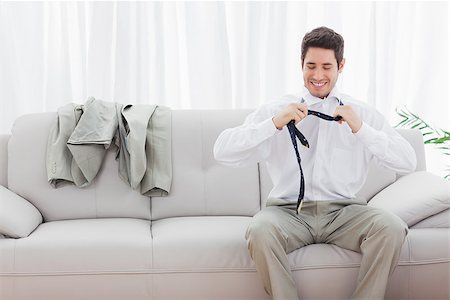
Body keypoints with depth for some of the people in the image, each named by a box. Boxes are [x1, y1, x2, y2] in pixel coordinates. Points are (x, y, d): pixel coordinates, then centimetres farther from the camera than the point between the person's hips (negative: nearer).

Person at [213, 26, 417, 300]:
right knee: (260, 229, -34)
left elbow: (408, 163, 0)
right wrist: (275, 123, -14)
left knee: (392, 228, -29)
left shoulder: (364, 113, 12)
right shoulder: (277, 110, 9)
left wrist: (361, 129, -12)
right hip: (289, 211, -1)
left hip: (344, 212, 1)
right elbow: (222, 151, -2)